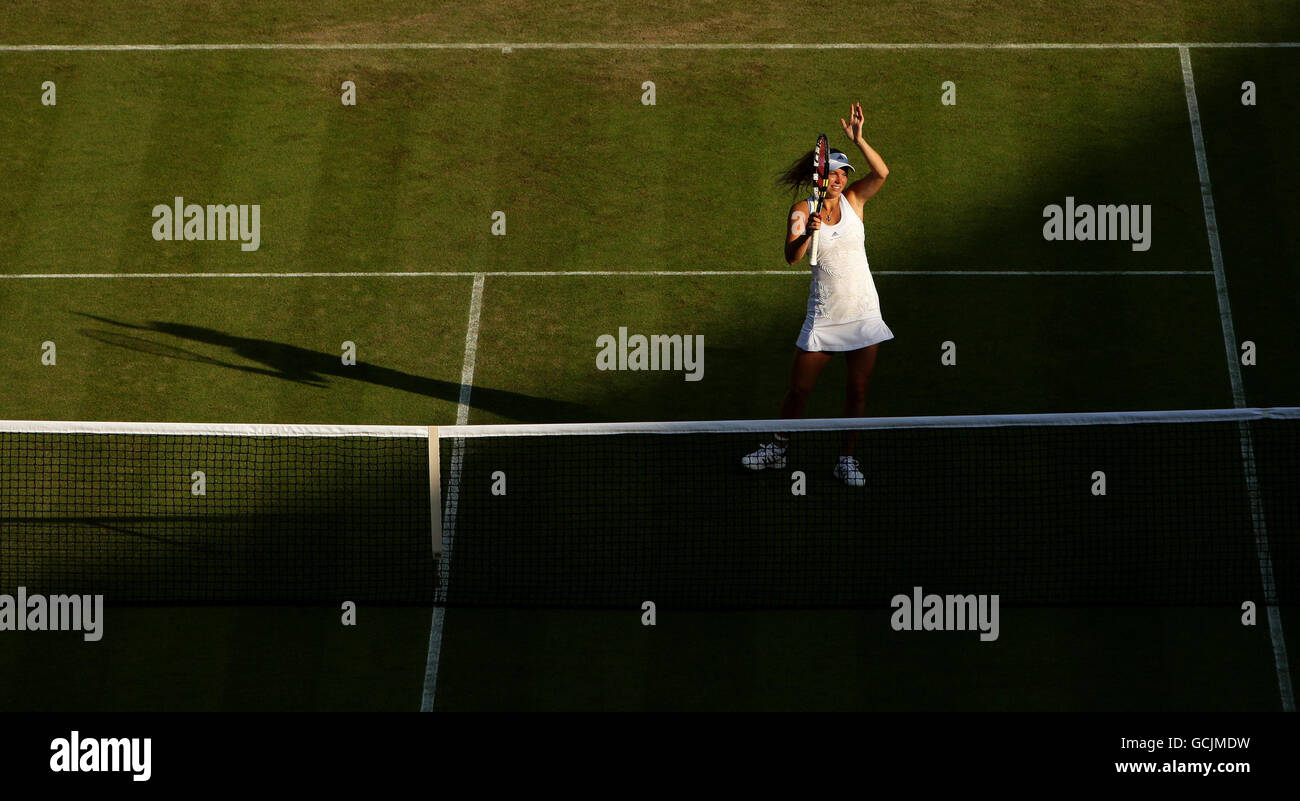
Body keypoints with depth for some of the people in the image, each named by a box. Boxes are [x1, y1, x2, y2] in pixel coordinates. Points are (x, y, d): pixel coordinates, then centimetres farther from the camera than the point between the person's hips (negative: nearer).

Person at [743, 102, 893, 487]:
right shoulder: (802, 210, -4)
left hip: (863, 311, 1)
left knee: (858, 390, 1)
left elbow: (881, 173, -15)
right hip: (823, 316, -1)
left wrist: (858, 139, -26)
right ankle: (777, 448, 24)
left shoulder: (852, 201, 2)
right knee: (799, 388, 4)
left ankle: (846, 459, 13)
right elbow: (792, 257, -17)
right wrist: (808, 233, -35)